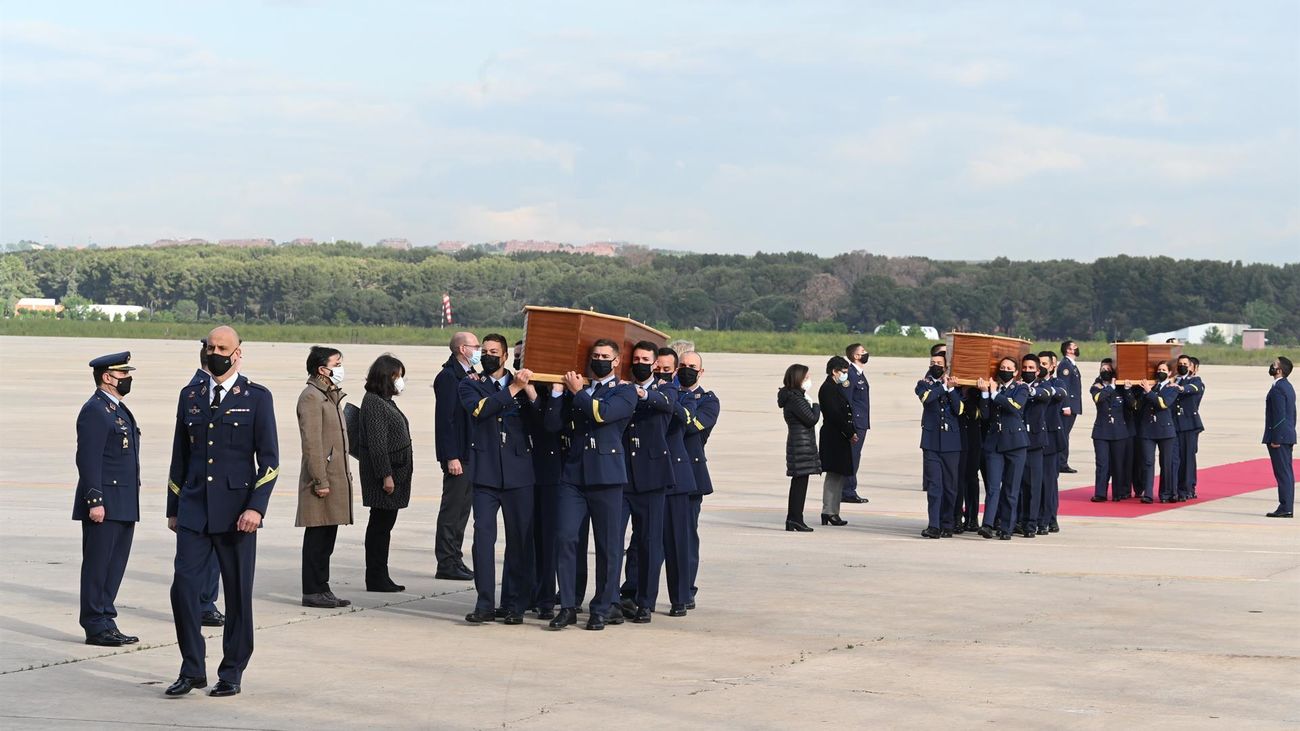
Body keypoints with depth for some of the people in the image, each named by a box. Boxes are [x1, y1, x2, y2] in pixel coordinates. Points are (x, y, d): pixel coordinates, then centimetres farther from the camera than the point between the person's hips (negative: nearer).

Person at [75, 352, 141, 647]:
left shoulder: (119, 409, 19)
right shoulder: (94, 411, -11)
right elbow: (88, 460, -17)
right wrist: (95, 501, -22)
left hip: (124, 506, 9)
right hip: (105, 506, -9)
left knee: (115, 566, 11)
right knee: (98, 565, -3)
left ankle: (106, 621, 16)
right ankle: (96, 627, 1)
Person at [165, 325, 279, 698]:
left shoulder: (257, 397, 0)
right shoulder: (190, 397, 12)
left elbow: (269, 459, -4)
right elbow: (180, 457, 17)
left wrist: (256, 507, -14)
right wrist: (173, 508, 15)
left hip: (235, 512, -3)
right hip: (194, 510, 3)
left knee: (238, 595, 3)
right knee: (183, 587, -6)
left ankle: (232, 673, 14)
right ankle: (192, 670, 7)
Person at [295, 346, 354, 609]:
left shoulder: (333, 395, 20)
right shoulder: (311, 397, -12)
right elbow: (311, 443, -17)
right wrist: (320, 481, -20)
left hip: (336, 476, 10)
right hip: (322, 479, -10)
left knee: (326, 537, 12)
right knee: (317, 536, -5)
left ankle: (321, 589, 17)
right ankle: (312, 592, 0)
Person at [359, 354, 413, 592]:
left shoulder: (386, 401, 17)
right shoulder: (373, 402, -13)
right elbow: (377, 442, -19)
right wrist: (386, 474, -22)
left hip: (395, 472, 10)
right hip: (382, 473, -10)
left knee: (384, 523, 11)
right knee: (380, 523, -5)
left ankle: (380, 577, 16)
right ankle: (376, 578, -1)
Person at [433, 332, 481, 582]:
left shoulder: (470, 375, 16)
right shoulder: (448, 376, -12)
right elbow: (445, 418, -17)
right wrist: (451, 457, -20)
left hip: (471, 453, 9)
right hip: (457, 454, -9)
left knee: (463, 507, 12)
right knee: (452, 509, -4)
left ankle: (455, 560, 19)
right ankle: (447, 564, 0)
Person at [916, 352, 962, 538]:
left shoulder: (954, 386, 12)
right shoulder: (924, 383, 11)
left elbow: (959, 409, 0)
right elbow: (926, 397, -12)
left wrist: (951, 389, -7)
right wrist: (943, 386, -3)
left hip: (951, 441, 1)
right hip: (931, 441, -1)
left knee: (950, 486, 3)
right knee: (933, 485, -9)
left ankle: (947, 525, 11)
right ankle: (934, 526, -13)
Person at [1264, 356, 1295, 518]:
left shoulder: (1277, 389, -16)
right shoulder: (1288, 387, 16)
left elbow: (1279, 415, -21)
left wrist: (1275, 439, -19)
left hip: (1279, 437, -10)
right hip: (1288, 436, 10)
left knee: (1283, 473, -8)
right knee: (1286, 473, 11)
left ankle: (1285, 508, -8)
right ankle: (1287, 508, 14)